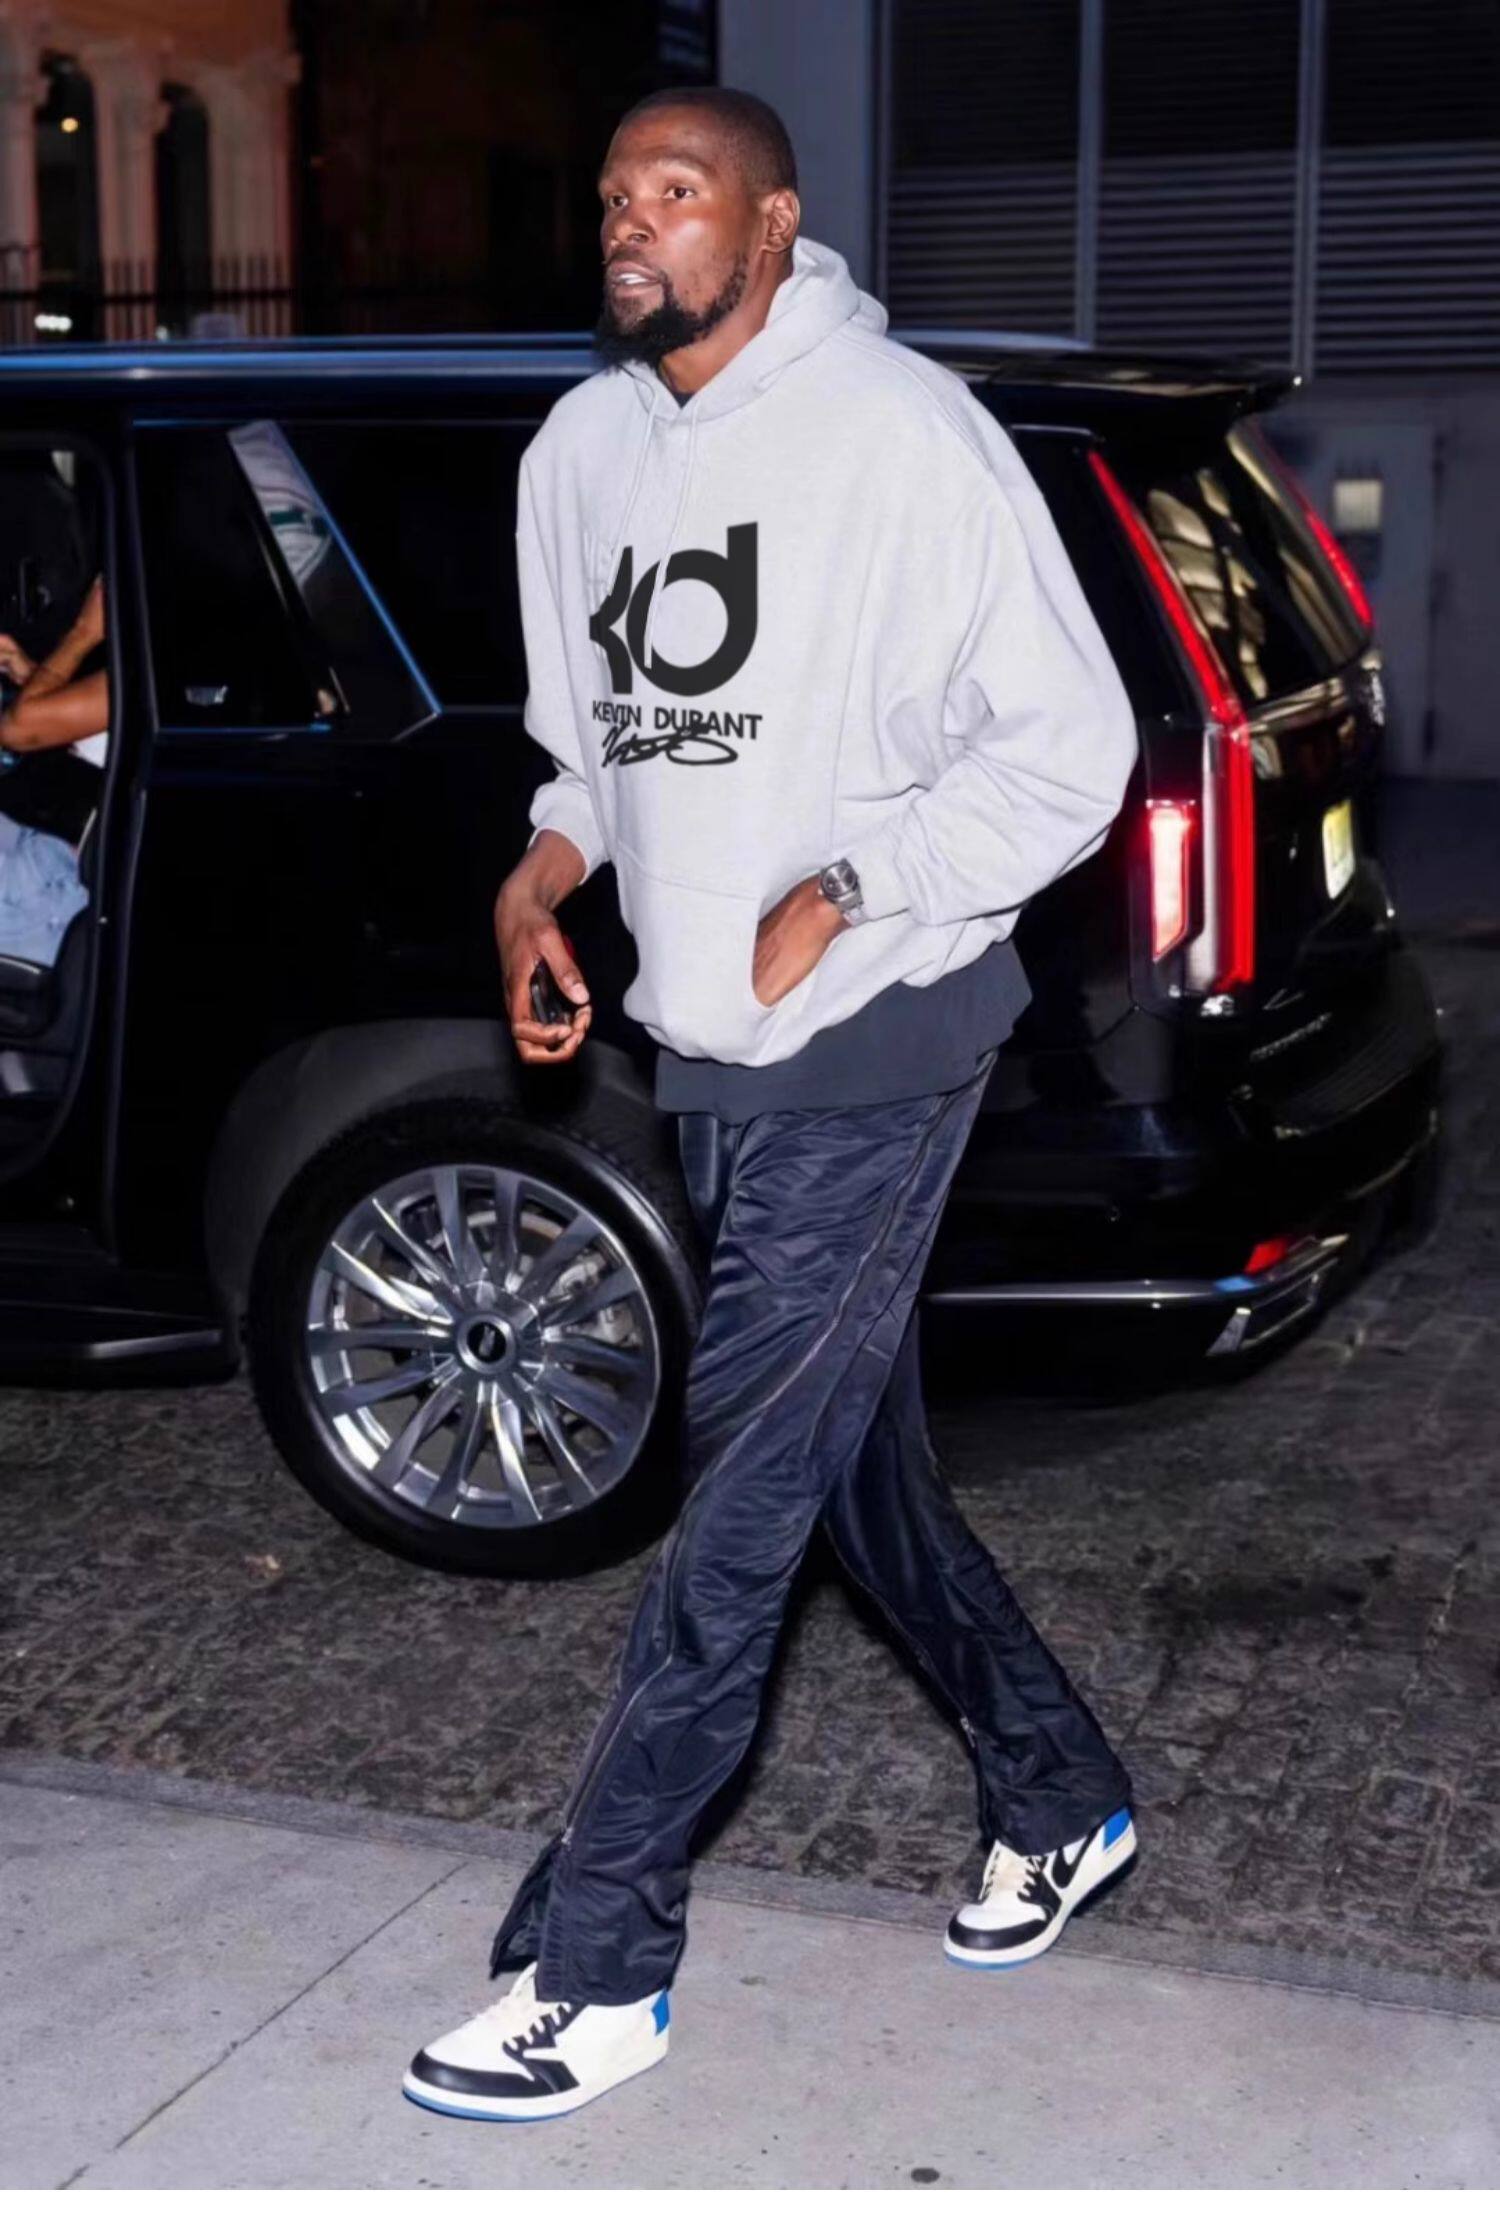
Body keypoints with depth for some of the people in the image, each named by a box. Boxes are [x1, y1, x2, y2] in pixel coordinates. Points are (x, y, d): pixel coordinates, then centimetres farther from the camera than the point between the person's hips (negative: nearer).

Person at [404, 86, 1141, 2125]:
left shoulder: (900, 432, -12)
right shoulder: (581, 450, 9)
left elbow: (1069, 747, -11)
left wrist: (841, 893, -20)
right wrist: (551, 857, 0)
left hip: (871, 1042, -8)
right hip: (707, 1042, 8)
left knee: (742, 1491, -5)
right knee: (858, 1457, 16)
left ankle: (596, 1963, 5)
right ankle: (1065, 1805, 36)